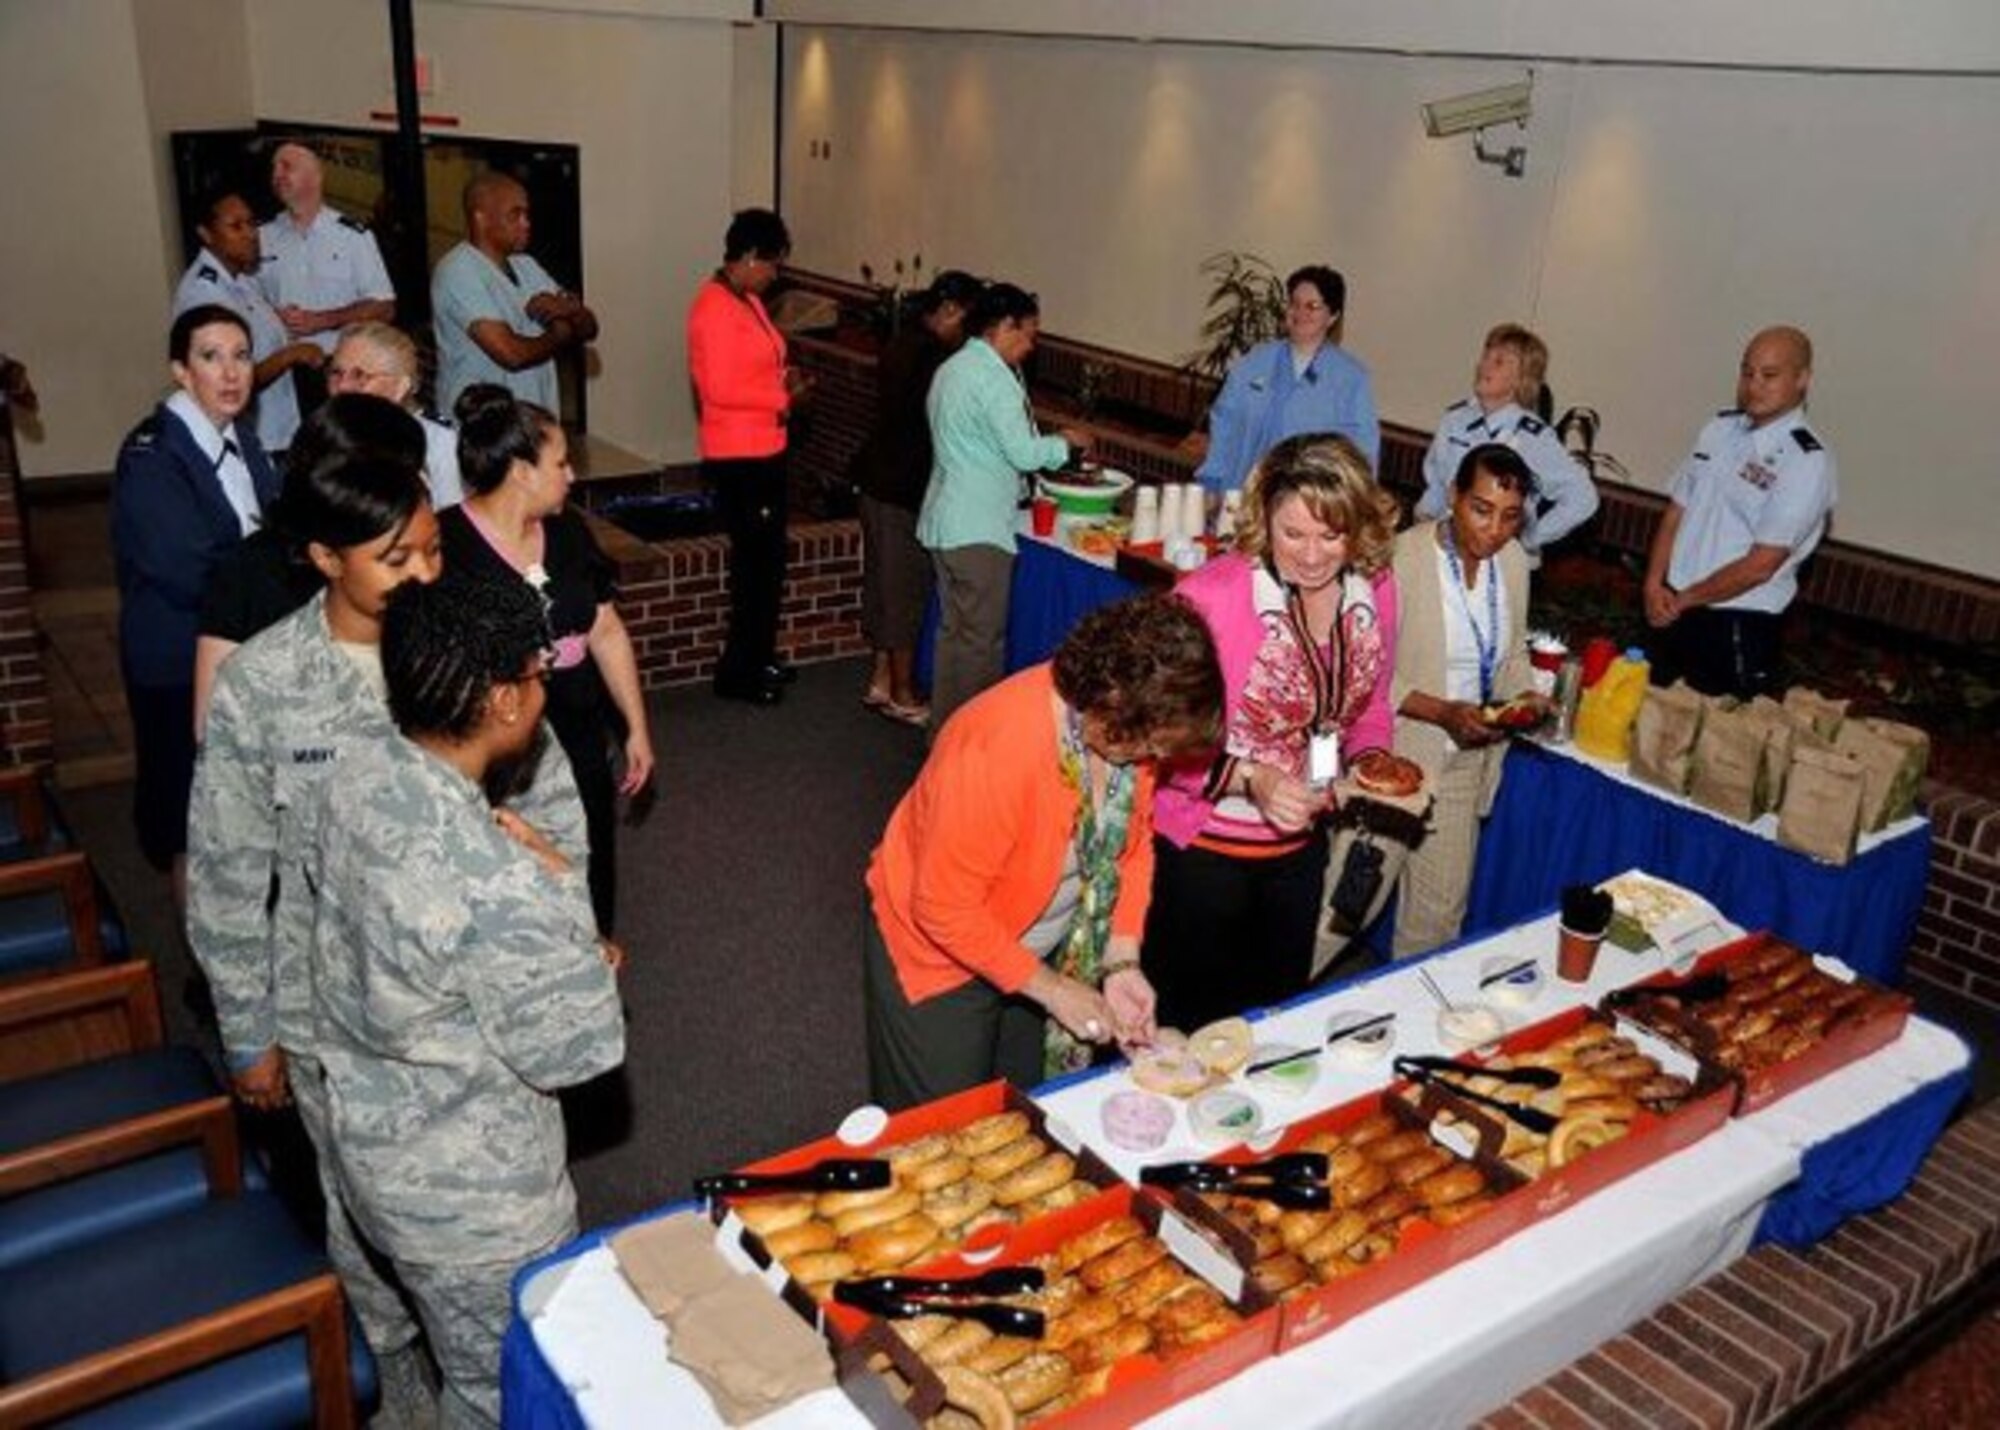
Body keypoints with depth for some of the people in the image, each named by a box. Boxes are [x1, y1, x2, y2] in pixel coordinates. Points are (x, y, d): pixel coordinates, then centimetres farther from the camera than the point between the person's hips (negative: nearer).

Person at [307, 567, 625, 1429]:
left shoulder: (360, 779, -10)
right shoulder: (497, 880, -36)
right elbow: (575, 1051, -23)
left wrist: (557, 955, 4)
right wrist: (560, 887, -16)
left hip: (375, 1142, 8)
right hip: (472, 1201, -8)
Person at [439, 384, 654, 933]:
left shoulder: (567, 530, 5)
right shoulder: (447, 545, -16)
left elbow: (606, 631, 12)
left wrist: (636, 728, 12)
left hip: (580, 747, 6)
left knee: (589, 890, 16)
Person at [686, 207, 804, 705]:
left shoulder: (747, 300, 13)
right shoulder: (715, 308, -17)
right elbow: (720, 388, -24)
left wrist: (784, 376, 5)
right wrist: (782, 395, -14)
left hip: (764, 450, 10)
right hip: (738, 456, -10)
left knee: (765, 560, 17)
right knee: (756, 562, -4)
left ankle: (758, 660, 29)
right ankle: (738, 673, 7)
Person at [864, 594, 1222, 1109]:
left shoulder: (1130, 729, -17)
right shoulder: (999, 749, -37)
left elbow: (1133, 842, 0)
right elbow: (944, 909, -28)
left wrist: (1121, 963, -10)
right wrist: (1051, 989, -20)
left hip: (1042, 948, 6)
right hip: (939, 949, -6)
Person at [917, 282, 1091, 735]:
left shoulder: (952, 369, 15)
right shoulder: (993, 377, -16)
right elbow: (1023, 452, -19)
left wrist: (1051, 442, 18)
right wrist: (1067, 442, -1)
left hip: (946, 521, 10)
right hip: (977, 528, -10)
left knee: (954, 630, 16)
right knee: (981, 639, -2)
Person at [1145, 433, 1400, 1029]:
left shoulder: (1374, 590, -6)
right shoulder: (1209, 596, -25)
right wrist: (1249, 778, -31)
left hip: (1299, 844, 6)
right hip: (1202, 846, -5)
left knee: (1277, 1014, 24)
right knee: (1185, 1029, 12)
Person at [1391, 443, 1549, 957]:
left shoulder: (1513, 560, 1)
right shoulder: (1401, 557, -18)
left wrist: (1524, 696, -4)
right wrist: (1443, 712, -25)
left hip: (1467, 759, 6)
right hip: (1395, 755, -6)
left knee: (1441, 907, 16)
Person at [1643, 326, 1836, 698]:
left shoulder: (1807, 461, -15)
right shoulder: (1720, 429, 5)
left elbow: (1760, 565, -17)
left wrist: (1682, 600, -9)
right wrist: (1655, 585, -6)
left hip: (1739, 626, -6)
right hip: (1675, 613, 6)